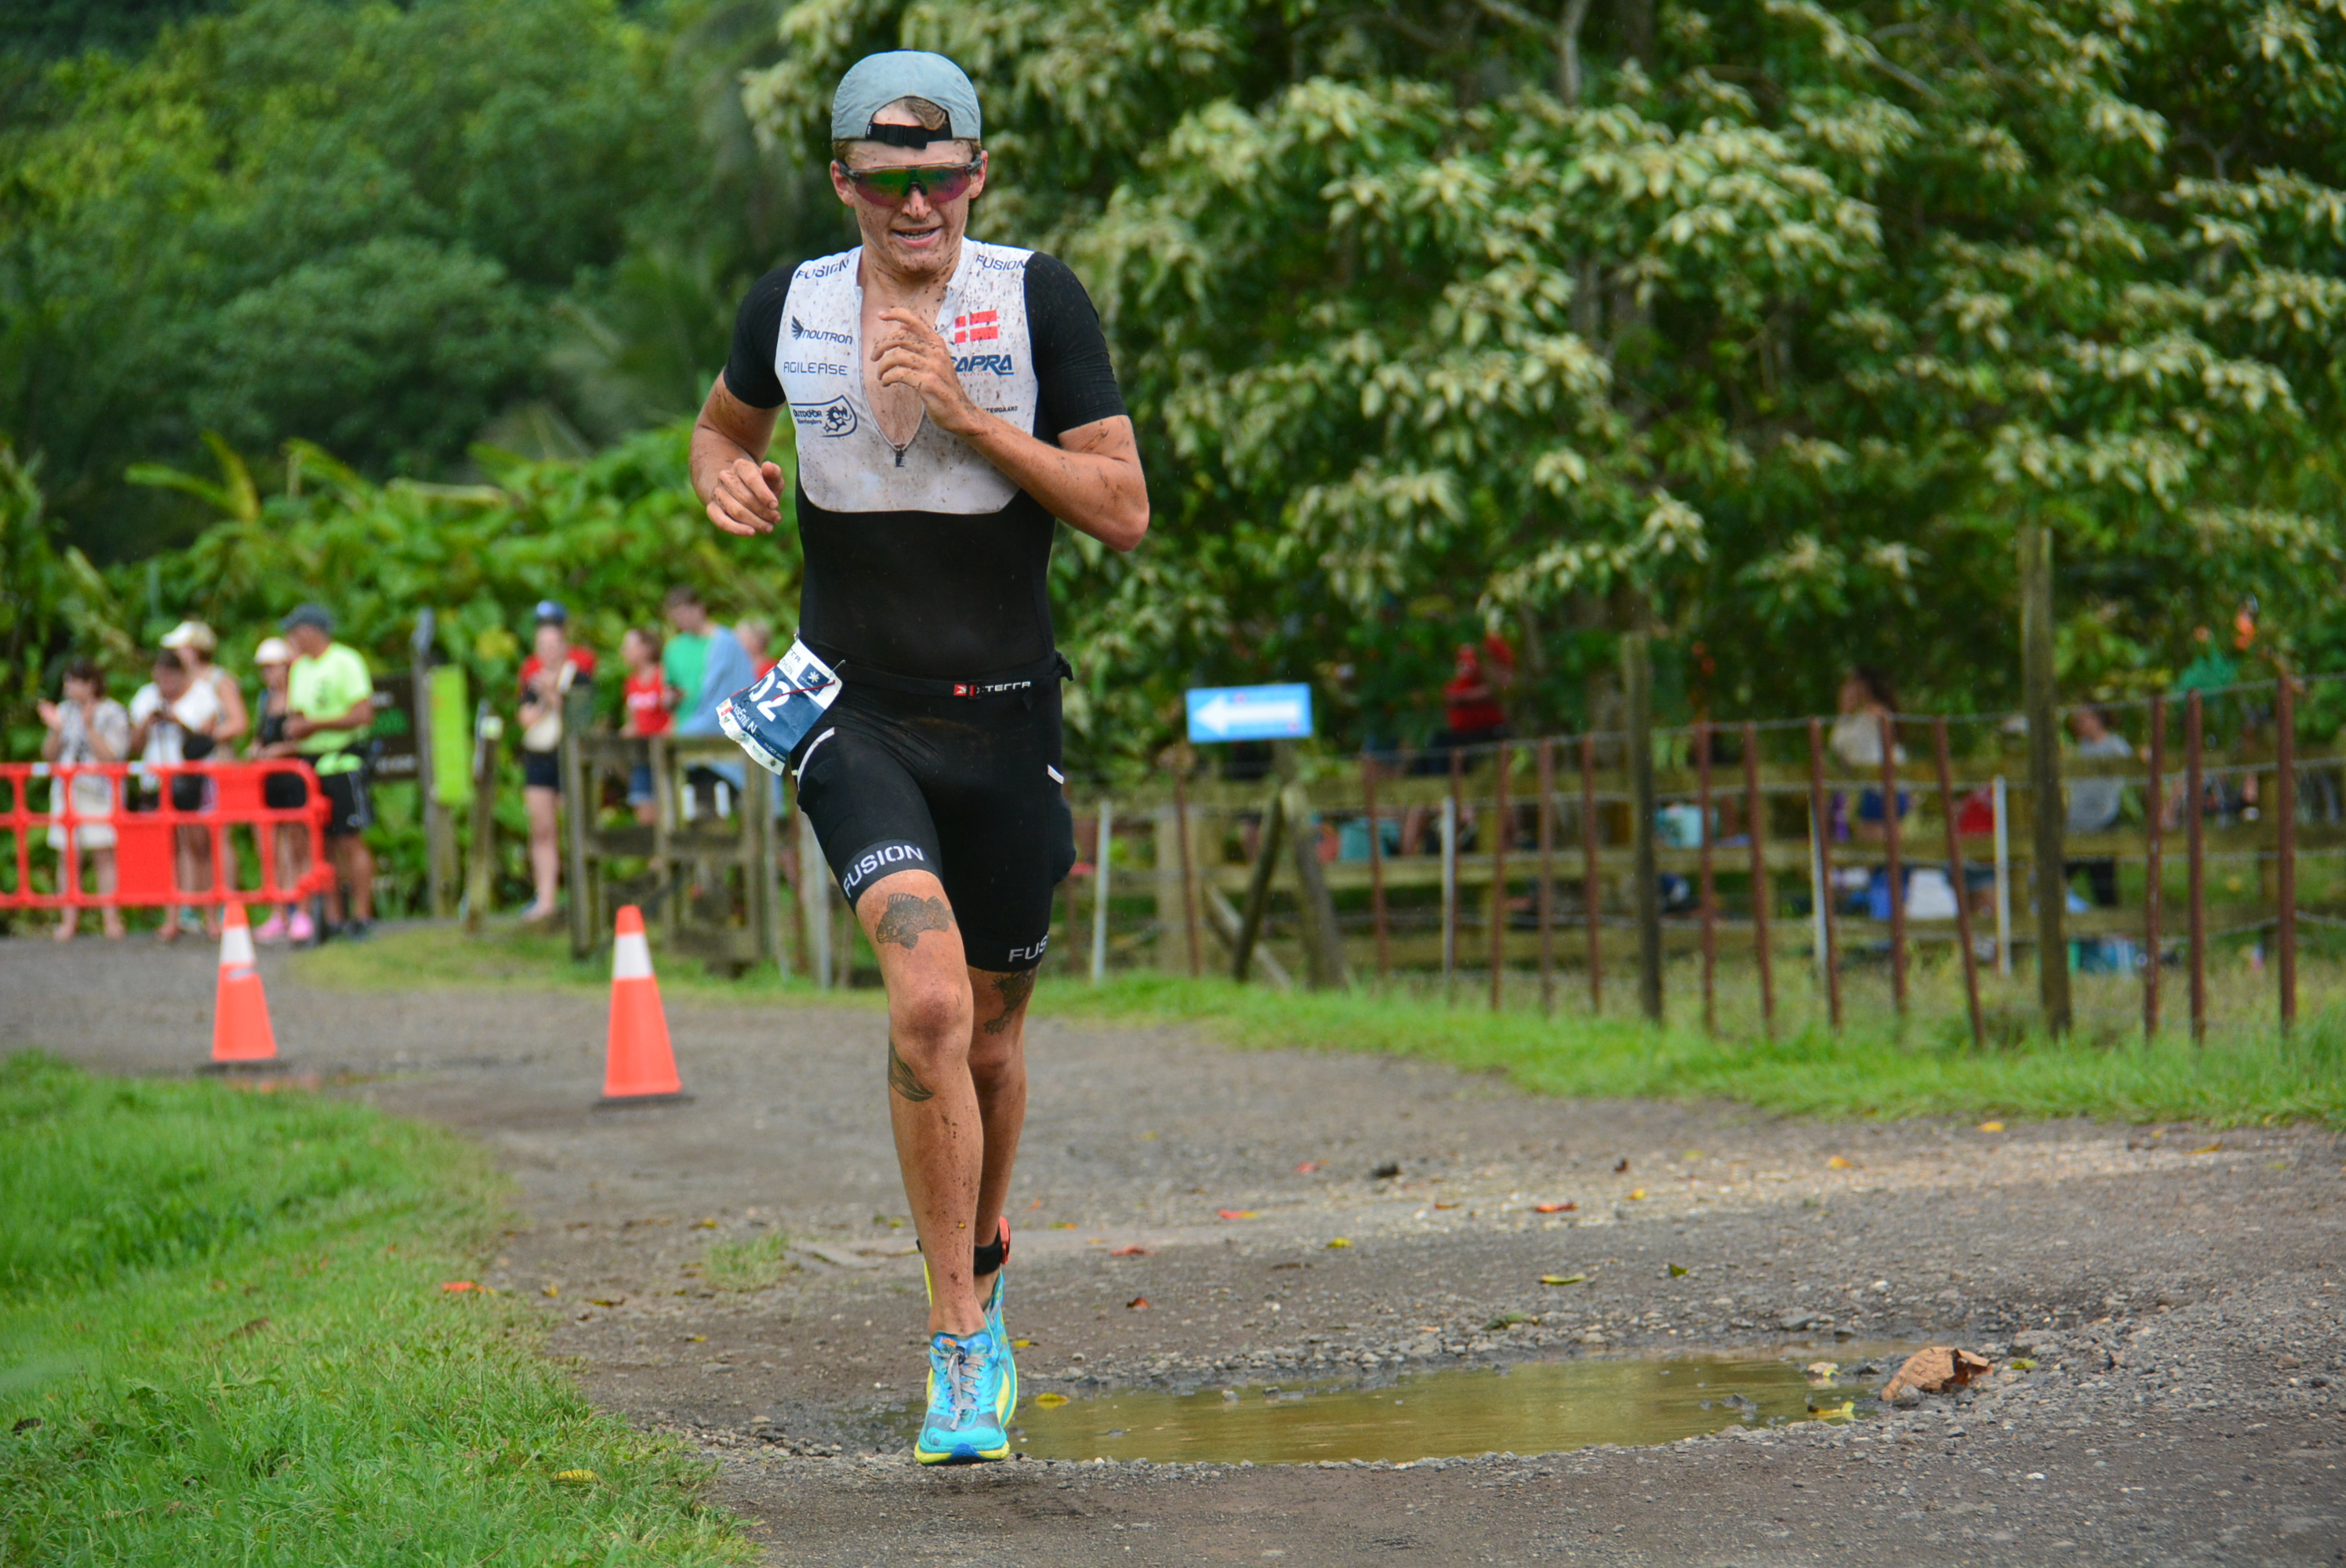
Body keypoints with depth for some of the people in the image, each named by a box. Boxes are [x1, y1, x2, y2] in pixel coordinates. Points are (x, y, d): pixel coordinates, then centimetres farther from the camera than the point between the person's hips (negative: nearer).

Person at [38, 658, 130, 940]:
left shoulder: (112, 714, -2)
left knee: (104, 854, -7)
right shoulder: (64, 711, 12)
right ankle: (69, 918, 2)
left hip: (100, 793, -4)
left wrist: (90, 727, -18)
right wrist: (56, 730, -5)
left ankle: (110, 917, -5)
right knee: (69, 856, 0)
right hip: (67, 793, 4)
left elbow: (110, 756, -11)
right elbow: (50, 756, 12)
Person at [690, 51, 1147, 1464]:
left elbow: (1124, 512, -10)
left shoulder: (1040, 302, -6)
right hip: (855, 715, -1)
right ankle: (961, 1346, -13)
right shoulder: (791, 308, 1)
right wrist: (727, 478, -2)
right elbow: (723, 423, 22)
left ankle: (981, 1273, 43)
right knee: (929, 1001, -22)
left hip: (1006, 720, 1)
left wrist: (964, 412, -19)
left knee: (988, 1034, 13)